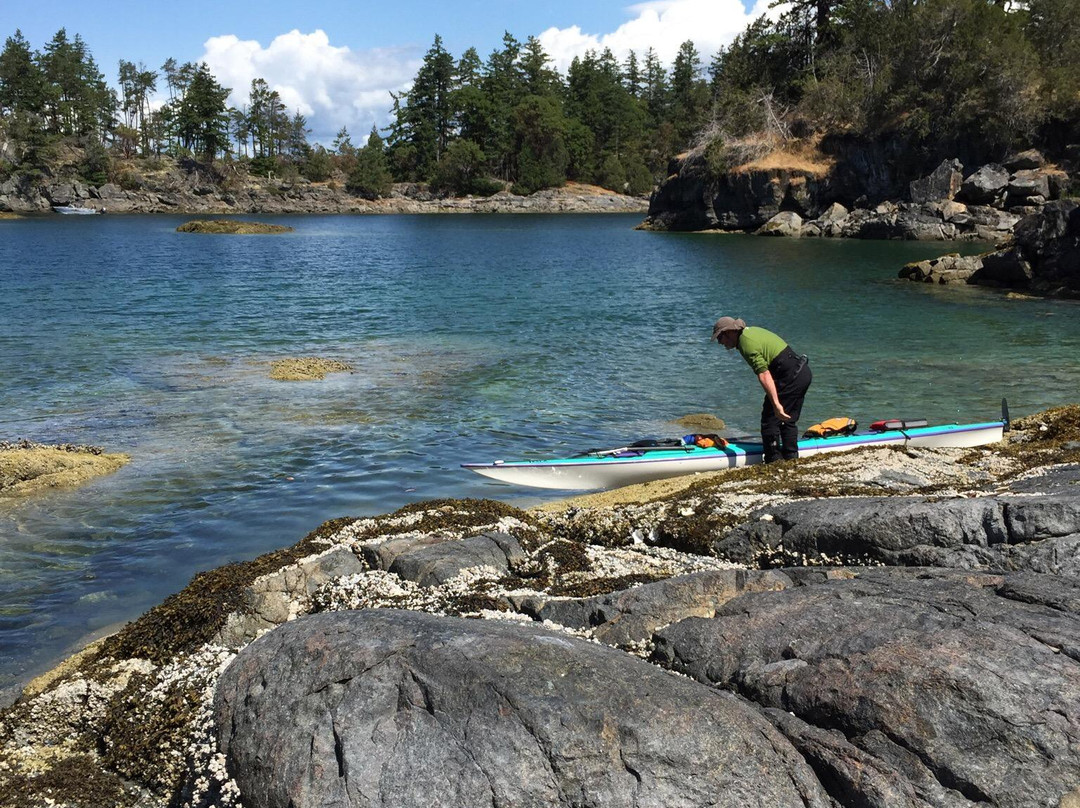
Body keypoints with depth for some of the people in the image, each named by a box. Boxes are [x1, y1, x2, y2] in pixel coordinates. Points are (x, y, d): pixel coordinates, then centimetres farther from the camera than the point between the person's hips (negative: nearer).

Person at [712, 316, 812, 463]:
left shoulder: (747, 344, -18)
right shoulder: (751, 330, 13)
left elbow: (764, 376, -28)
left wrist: (776, 404, -33)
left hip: (791, 377, -10)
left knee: (770, 419, -3)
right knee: (789, 419, 17)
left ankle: (774, 462, 2)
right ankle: (791, 460, 22)